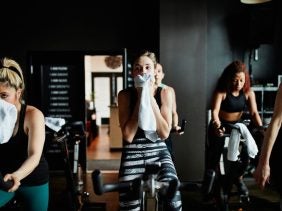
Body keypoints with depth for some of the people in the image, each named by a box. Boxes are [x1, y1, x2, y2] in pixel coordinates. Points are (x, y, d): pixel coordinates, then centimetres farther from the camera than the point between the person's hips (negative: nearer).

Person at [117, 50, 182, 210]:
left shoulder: (165, 93, -3)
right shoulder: (125, 95, -5)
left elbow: (164, 133, -12)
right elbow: (128, 136, -14)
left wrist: (150, 98, -16)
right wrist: (140, 99, -17)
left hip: (159, 152, 0)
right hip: (133, 155, 0)